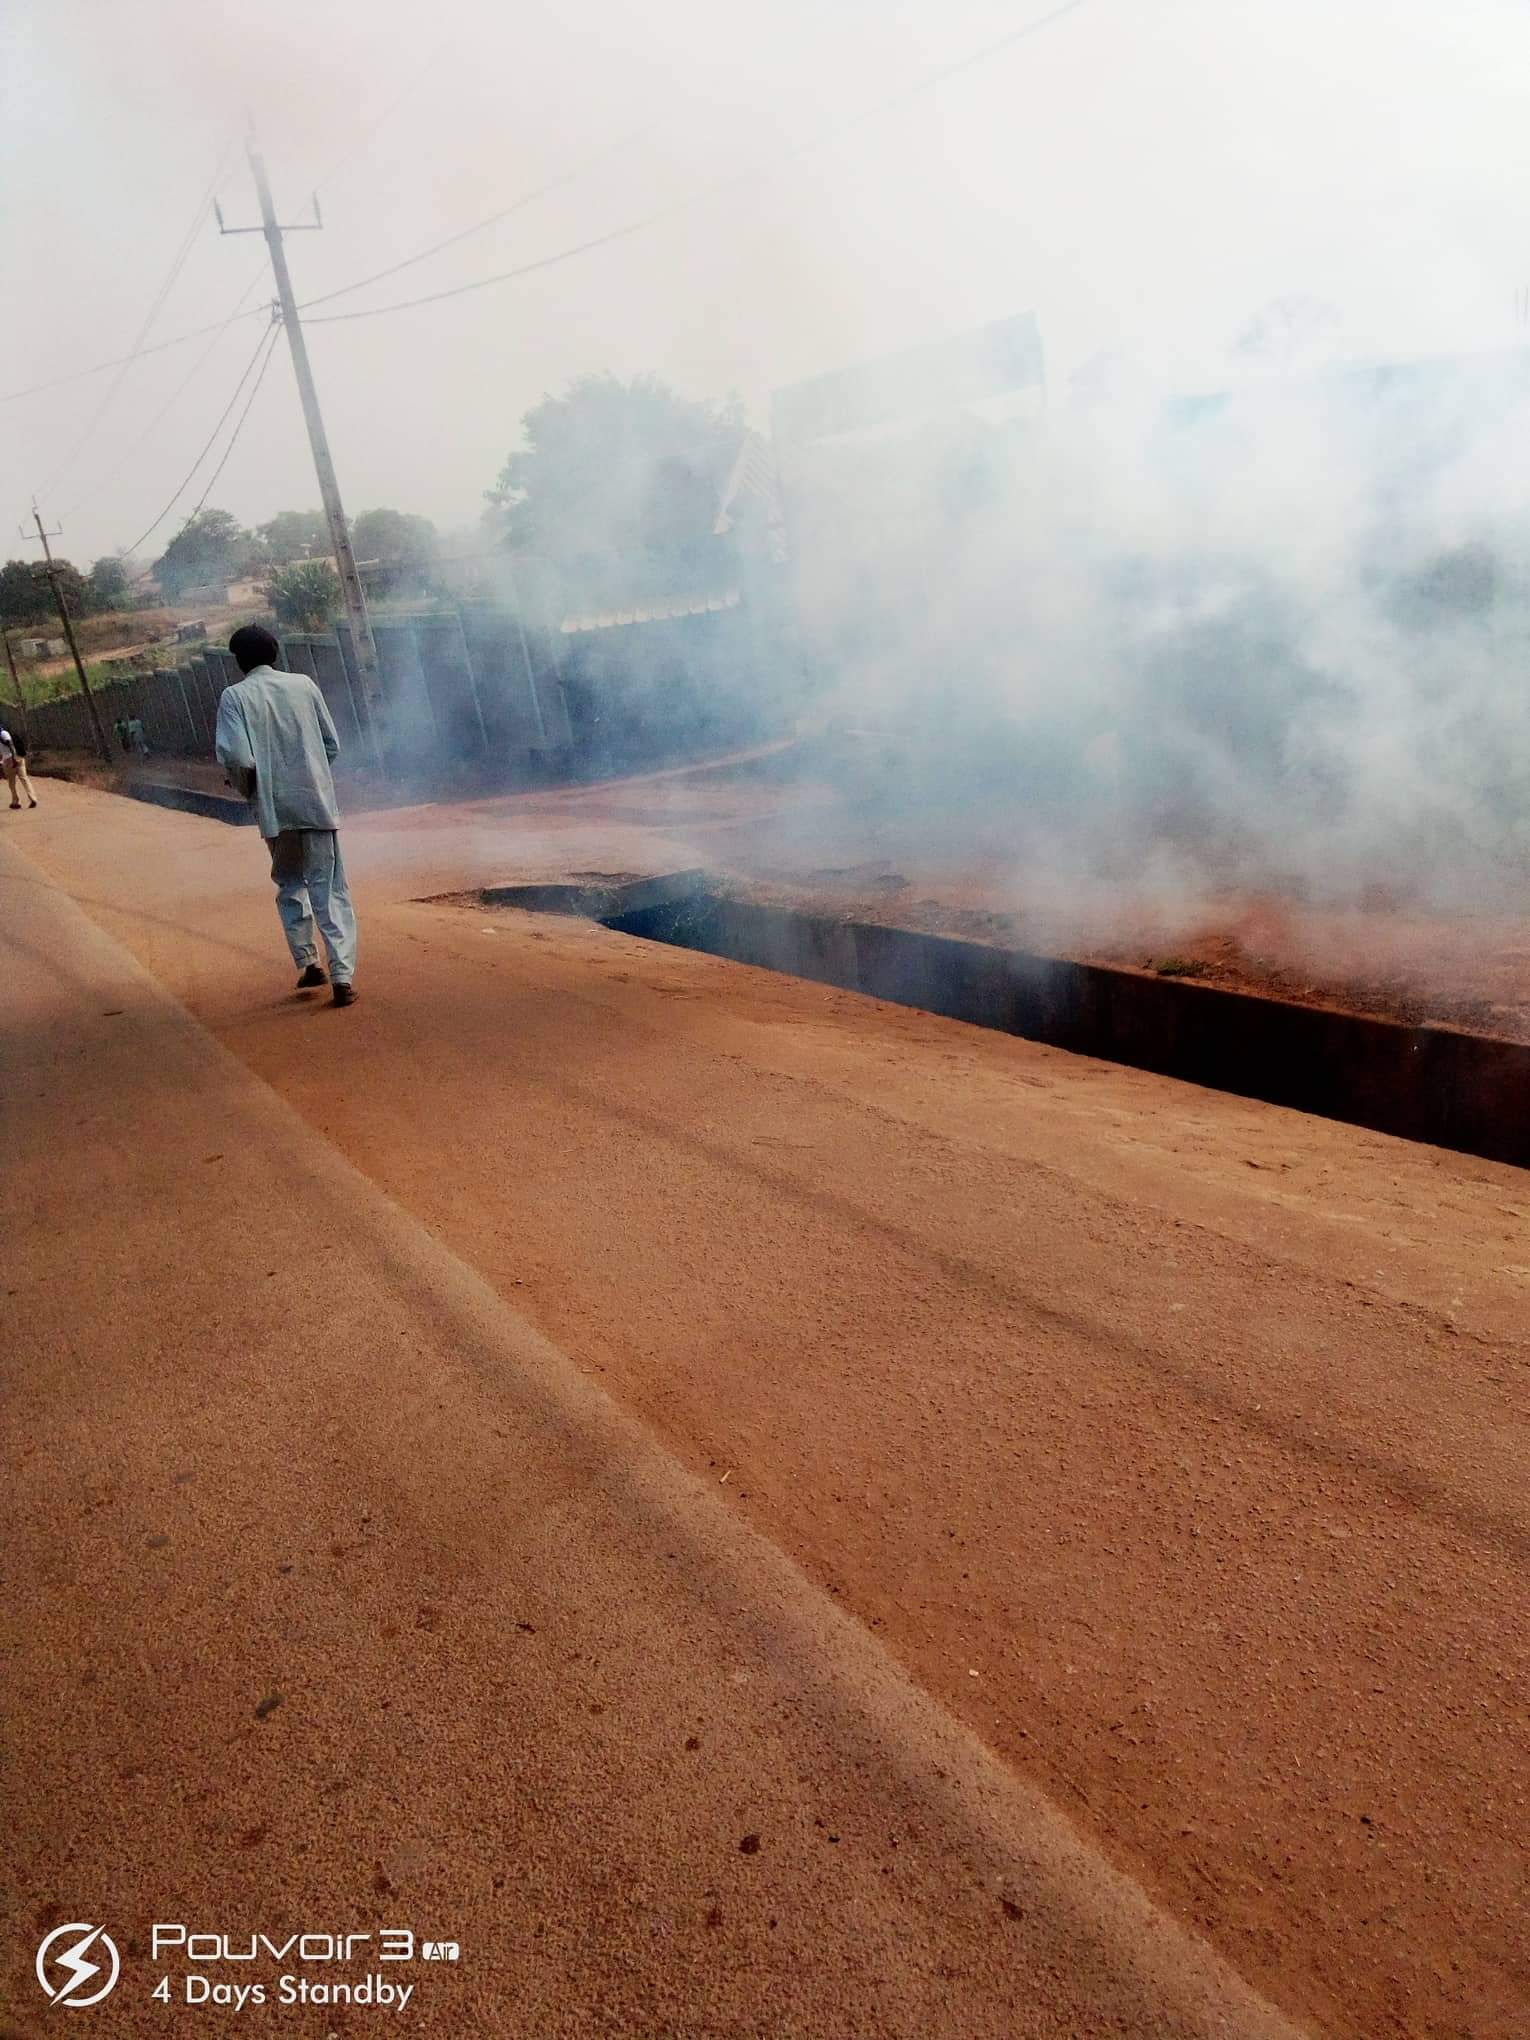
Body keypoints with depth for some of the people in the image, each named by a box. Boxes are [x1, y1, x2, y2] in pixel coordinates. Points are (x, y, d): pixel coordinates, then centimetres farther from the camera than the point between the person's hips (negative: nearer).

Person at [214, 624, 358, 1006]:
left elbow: (236, 757, -13)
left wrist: (247, 789, 6)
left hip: (274, 807, -1)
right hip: (317, 803, 1)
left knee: (289, 883, 20)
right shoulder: (303, 685, 5)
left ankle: (308, 962, 16)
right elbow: (332, 745, 7)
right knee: (330, 888, 1)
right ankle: (342, 974, -9)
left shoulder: (235, 696, -2)